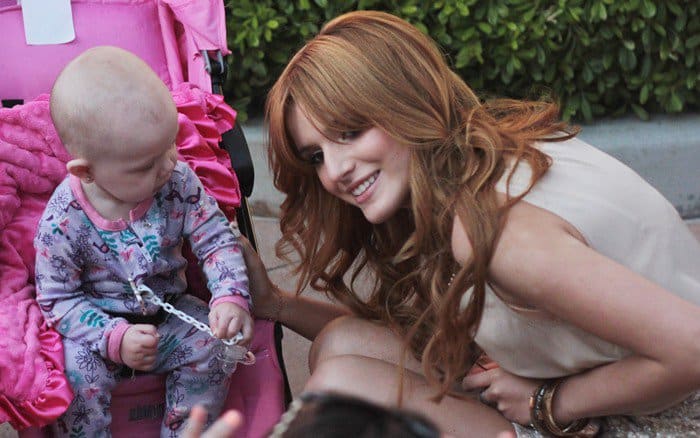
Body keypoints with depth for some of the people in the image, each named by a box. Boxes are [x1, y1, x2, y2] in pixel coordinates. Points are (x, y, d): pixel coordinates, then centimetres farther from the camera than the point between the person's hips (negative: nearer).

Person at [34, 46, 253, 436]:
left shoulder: (179, 182, -16)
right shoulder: (62, 223, -23)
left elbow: (216, 239, -10)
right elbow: (58, 299, -14)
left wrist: (231, 297, -28)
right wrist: (115, 339, -26)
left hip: (170, 313, 3)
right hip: (99, 326, -3)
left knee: (212, 348, -17)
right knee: (80, 372, -28)